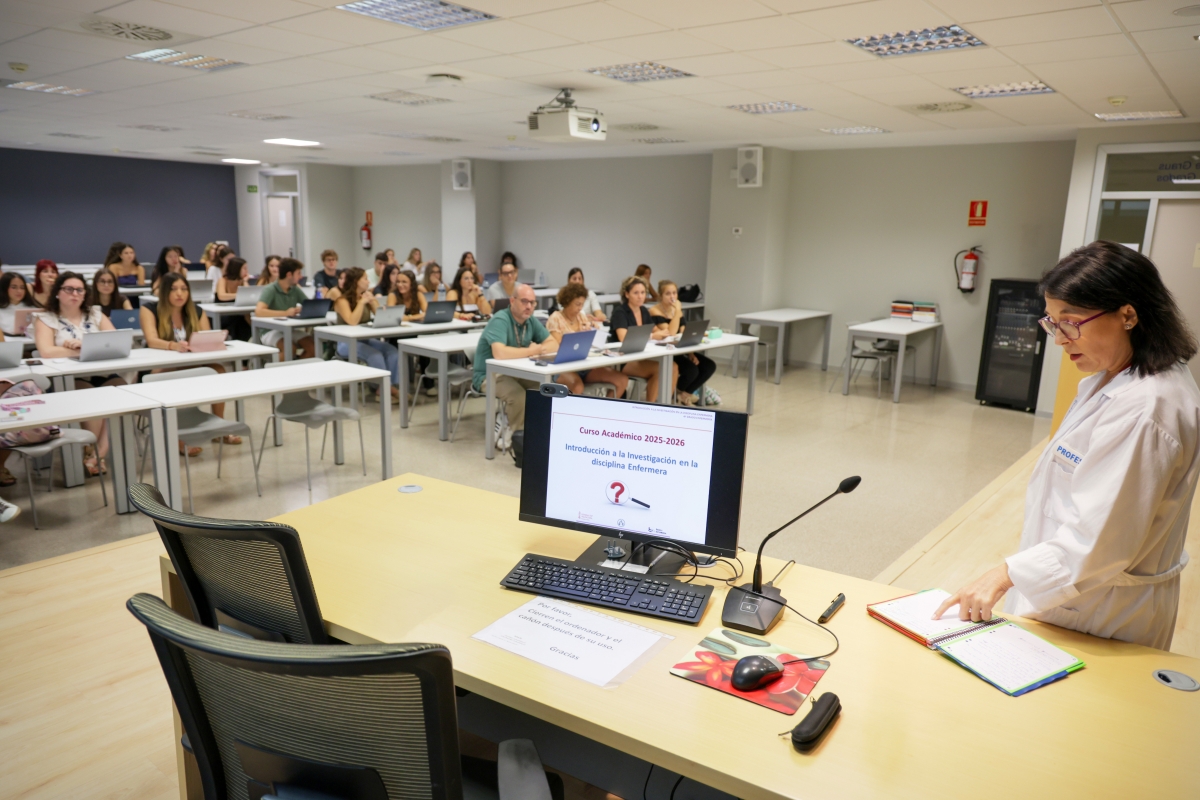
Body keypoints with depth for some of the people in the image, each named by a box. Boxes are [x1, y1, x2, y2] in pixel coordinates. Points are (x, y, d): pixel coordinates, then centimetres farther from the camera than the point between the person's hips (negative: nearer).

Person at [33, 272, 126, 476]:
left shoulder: (96, 315, 16)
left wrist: (84, 345, -10)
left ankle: (99, 454, -20)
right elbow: (46, 352, -12)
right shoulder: (45, 319, 6)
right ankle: (90, 452, -8)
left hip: (102, 374, 3)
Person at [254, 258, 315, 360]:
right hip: (272, 331, -5)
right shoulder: (270, 290, -11)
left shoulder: (295, 289, 7)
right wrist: (285, 313, -29)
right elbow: (259, 311, -25)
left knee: (312, 346, -20)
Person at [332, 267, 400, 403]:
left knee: (391, 351, -21)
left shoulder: (368, 296, 8)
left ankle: (393, 386, -23)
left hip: (366, 339, 6)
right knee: (375, 355, -31)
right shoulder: (342, 300, -9)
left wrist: (373, 302, -10)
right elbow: (352, 322, -25)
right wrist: (362, 302, -19)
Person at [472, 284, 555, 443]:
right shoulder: (500, 320, -21)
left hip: (517, 373, 7)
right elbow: (499, 353, -36)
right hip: (489, 375, -7)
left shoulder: (531, 321, 2)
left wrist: (538, 349, -20)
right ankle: (514, 434, -6)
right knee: (519, 396, -33)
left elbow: (554, 345, 3)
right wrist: (531, 351, -22)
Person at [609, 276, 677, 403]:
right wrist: (652, 336, -23)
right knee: (659, 369, -27)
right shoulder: (619, 312, -11)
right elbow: (624, 338, -25)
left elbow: (656, 331, 18)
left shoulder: (644, 311, 11)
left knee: (673, 367, -15)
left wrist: (661, 334, -7)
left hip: (641, 357, 7)